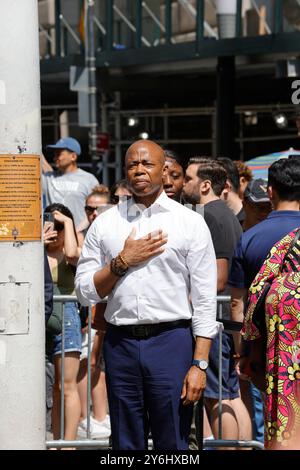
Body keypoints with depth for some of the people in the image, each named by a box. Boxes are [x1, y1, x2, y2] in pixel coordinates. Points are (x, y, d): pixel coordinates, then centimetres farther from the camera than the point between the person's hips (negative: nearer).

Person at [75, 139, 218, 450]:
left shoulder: (190, 223, 2)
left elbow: (205, 300, -2)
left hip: (171, 341, -2)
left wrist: (200, 365, -9)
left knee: (172, 443, 0)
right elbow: (85, 291, 8)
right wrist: (123, 261, -7)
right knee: (125, 444, 9)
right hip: (120, 342, 3)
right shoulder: (105, 224, 9)